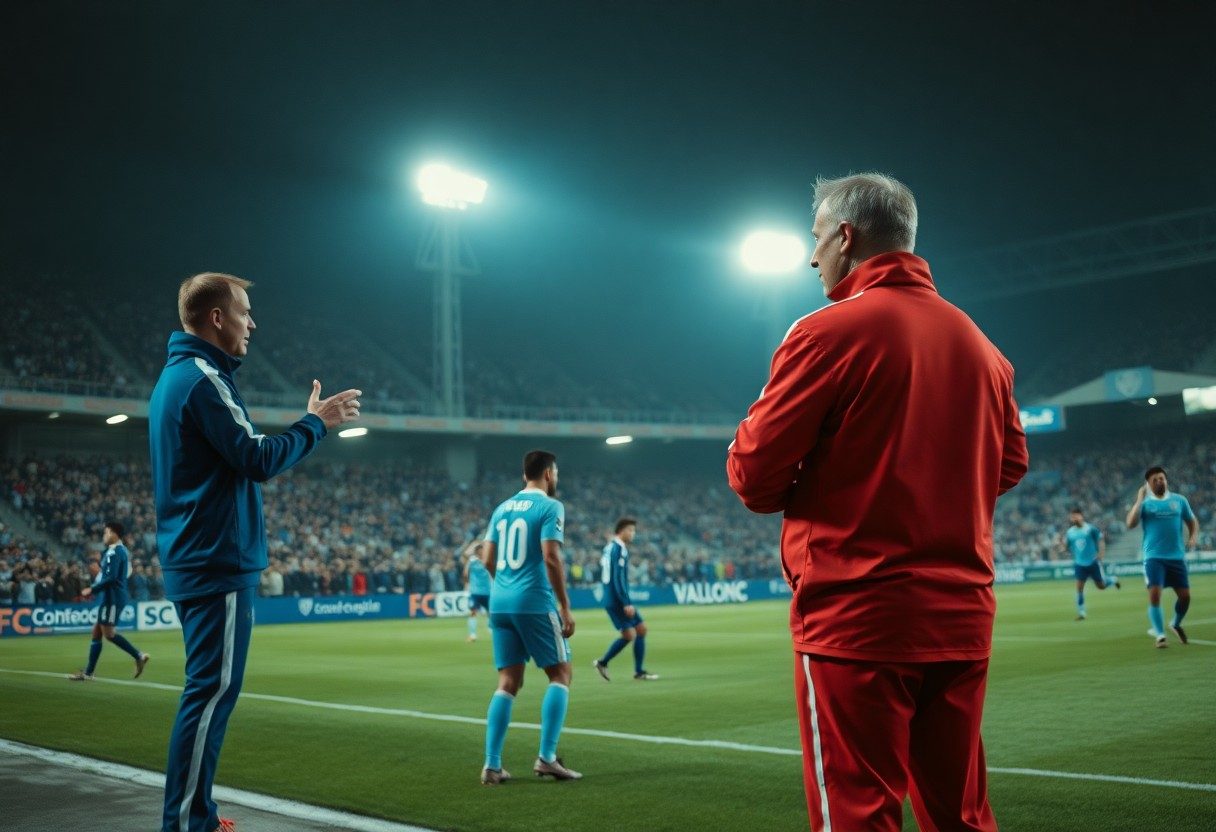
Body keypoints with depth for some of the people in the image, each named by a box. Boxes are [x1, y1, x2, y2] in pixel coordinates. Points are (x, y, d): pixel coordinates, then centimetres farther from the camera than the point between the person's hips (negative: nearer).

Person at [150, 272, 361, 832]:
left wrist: (310, 422, 17)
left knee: (208, 691, 15)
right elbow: (259, 460, -17)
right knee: (212, 691, -8)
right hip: (219, 563, -10)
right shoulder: (202, 377, -13)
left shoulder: (174, 377, 17)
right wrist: (317, 422, -6)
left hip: (191, 562, 10)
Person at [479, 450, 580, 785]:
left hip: (500, 603, 6)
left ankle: (492, 764, 3)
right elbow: (551, 557, -14)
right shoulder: (550, 506, -4)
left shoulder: (502, 508, 16)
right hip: (535, 602, -6)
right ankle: (547, 757, -4)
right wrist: (565, 607, -11)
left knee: (508, 682, 9)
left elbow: (487, 559, 13)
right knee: (560, 674, 5)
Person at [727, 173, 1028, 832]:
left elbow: (754, 478, -9)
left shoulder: (827, 333, -10)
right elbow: (1009, 463, 17)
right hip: (962, 619, 6)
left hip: (856, 623, -6)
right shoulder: (978, 343, 9)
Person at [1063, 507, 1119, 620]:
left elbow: (1101, 539, -3)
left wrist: (1101, 553, -12)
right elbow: (1066, 547, 10)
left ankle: (1114, 580, 43)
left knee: (1101, 585, 8)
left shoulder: (1090, 528, -11)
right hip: (1079, 564, 2)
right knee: (1079, 587, -6)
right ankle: (1081, 612, 2)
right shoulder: (1070, 532, -1)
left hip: (1093, 562, -2)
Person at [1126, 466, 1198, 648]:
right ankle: (1159, 634, -6)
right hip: (1154, 557, -3)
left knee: (1185, 596, 3)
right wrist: (1139, 500, -18)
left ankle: (1176, 624, 31)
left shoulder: (1179, 500, 7)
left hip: (1177, 557, 3)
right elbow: (1130, 524, -14)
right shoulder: (1145, 502, 0)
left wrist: (1193, 537, -1)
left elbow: (1192, 522, 19)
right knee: (1154, 594, -14)